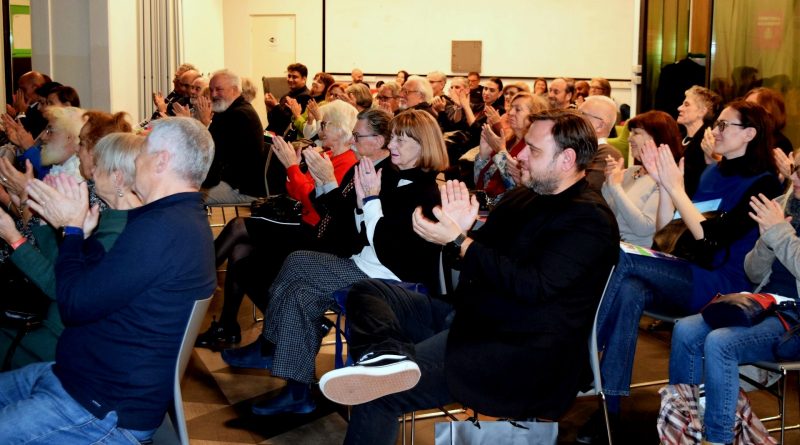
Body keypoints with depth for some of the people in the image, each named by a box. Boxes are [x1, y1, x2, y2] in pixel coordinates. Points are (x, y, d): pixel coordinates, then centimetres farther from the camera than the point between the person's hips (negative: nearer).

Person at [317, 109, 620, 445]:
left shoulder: (590, 219, -11)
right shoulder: (520, 199, 17)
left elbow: (534, 286, -22)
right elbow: (476, 260, 19)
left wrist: (458, 241, -21)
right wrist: (459, 231, -5)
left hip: (518, 347, -10)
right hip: (469, 317, 10)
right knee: (367, 293, -10)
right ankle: (385, 355, -37)